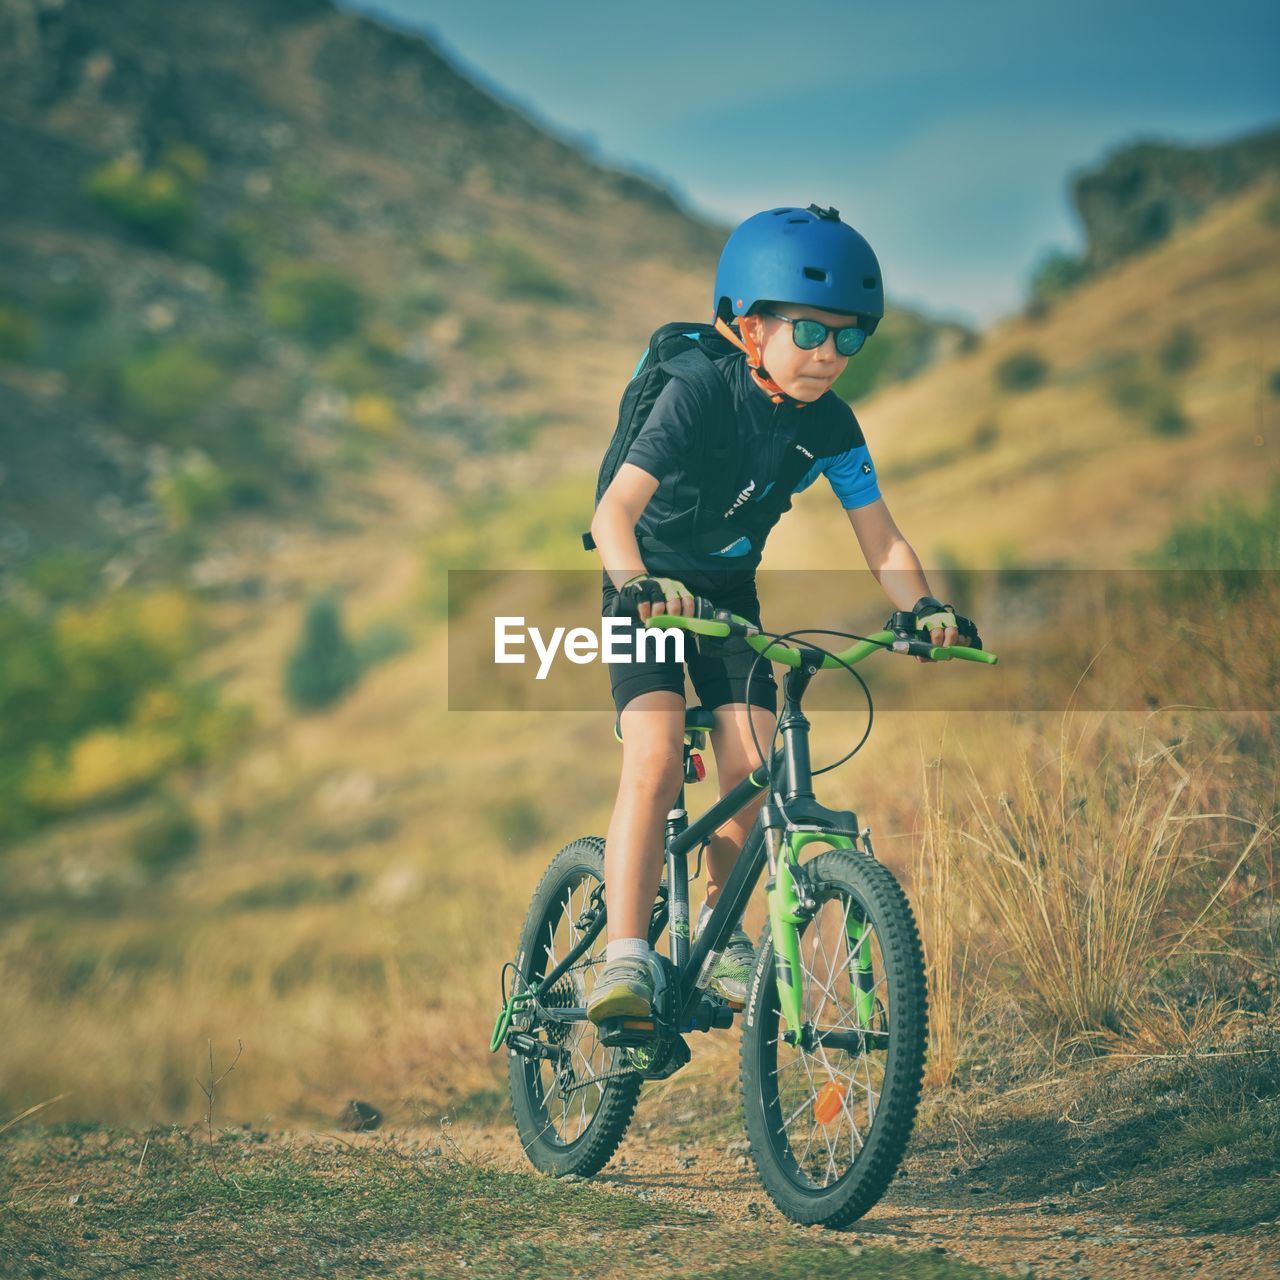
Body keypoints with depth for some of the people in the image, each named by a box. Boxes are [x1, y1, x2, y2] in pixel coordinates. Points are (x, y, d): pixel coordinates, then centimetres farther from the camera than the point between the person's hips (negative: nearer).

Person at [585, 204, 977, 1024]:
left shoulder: (831, 426, -11)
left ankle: (717, 921, 12)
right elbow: (616, 508, -34)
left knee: (749, 770, -12)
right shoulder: (698, 395, -25)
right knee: (655, 762, -23)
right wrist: (637, 583, -54)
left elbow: (882, 542, -10)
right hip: (653, 590, -4)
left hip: (730, 593, 4)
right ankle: (626, 959, -23)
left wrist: (923, 607, -30)